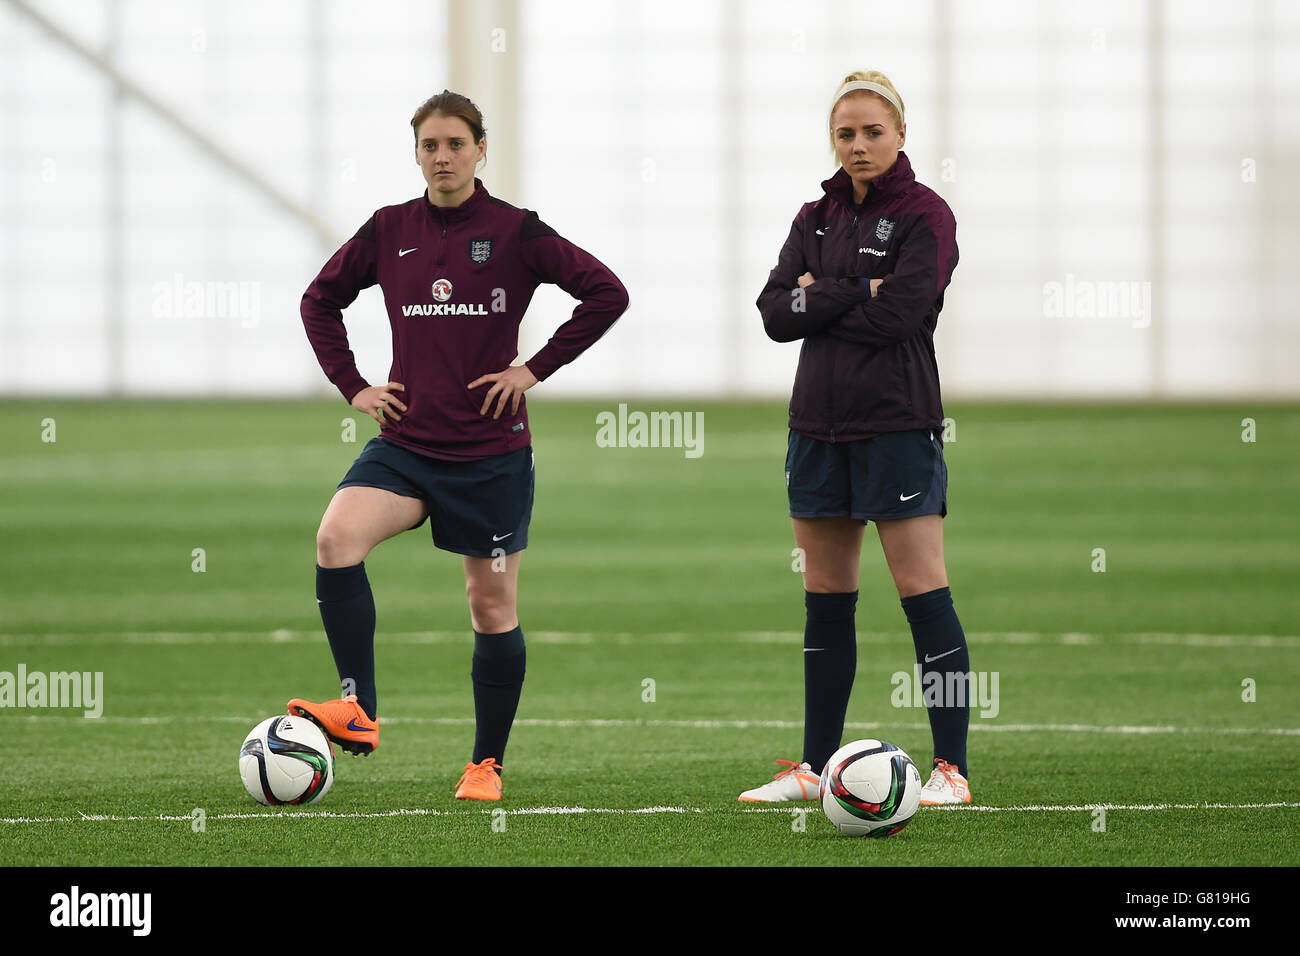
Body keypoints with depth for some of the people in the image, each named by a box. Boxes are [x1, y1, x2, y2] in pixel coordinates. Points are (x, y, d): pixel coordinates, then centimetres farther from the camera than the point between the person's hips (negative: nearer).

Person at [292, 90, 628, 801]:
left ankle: (487, 763, 19)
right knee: (336, 536, -25)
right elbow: (320, 301, 19)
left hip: (491, 453, -2)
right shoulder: (389, 231, 5)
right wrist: (352, 386, 8)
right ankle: (358, 711, -22)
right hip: (406, 443, 2)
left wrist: (536, 369, -9)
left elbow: (607, 294, -6)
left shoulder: (514, 232, -4)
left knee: (492, 607, 5)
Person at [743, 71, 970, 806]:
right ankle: (815, 767, 15)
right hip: (819, 426, 6)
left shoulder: (924, 215, -5)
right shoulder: (817, 218, 13)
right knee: (826, 601, 10)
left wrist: (815, 300, -7)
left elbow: (895, 314, -18)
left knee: (924, 593, -6)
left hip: (896, 425, -6)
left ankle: (952, 769, -4)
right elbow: (774, 311, 1)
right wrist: (854, 295, -11)